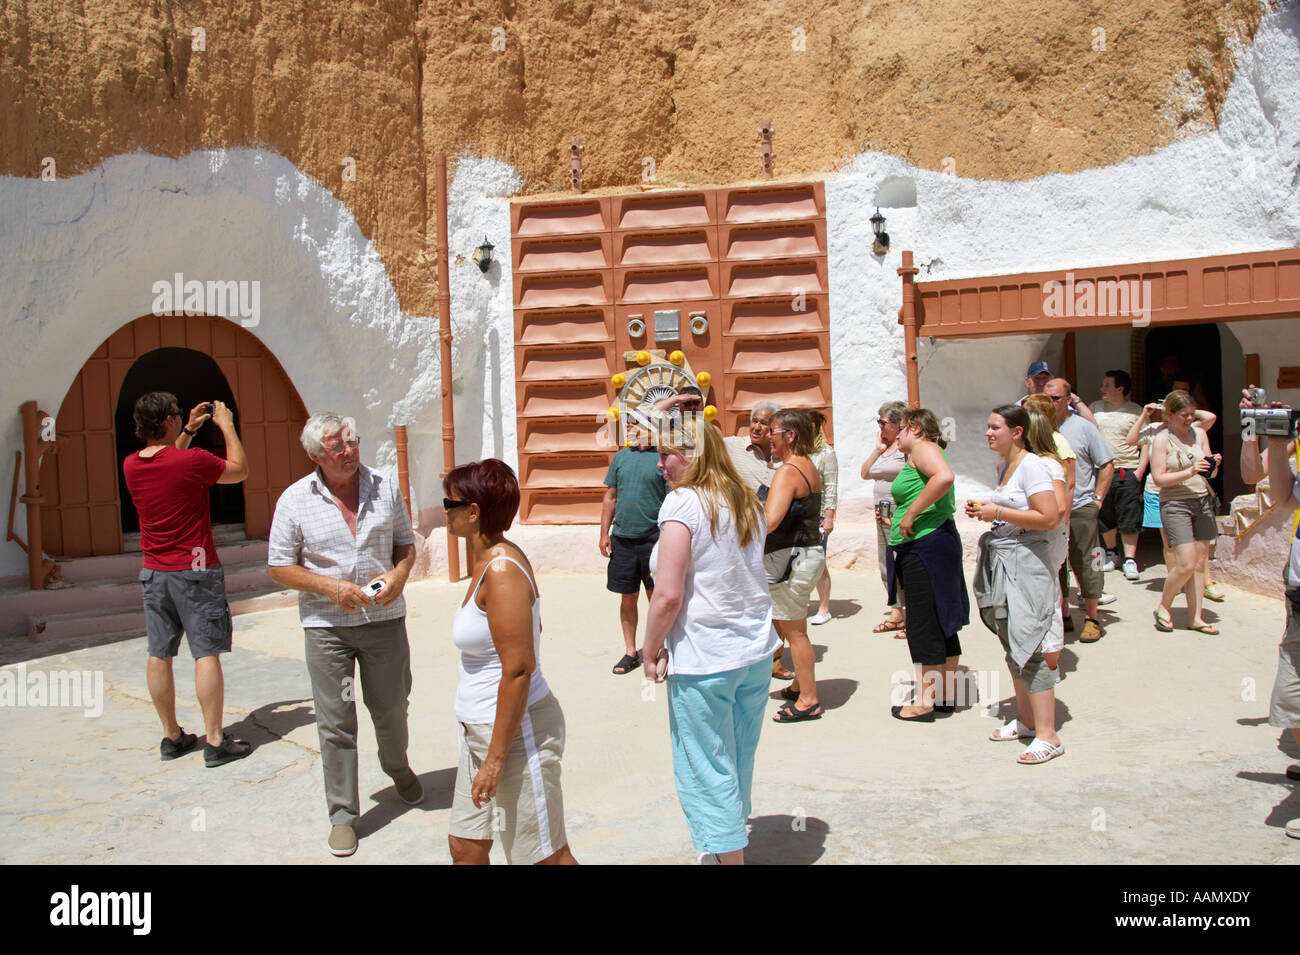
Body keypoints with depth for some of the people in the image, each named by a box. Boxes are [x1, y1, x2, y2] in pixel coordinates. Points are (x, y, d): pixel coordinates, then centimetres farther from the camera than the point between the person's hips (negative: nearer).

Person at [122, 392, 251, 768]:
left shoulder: (131, 466, 2)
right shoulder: (192, 461, -16)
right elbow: (240, 470, 0)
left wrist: (188, 431, 27)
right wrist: (226, 425, 9)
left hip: (154, 572, 6)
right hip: (195, 571, -6)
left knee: (159, 655, 9)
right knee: (206, 653, -2)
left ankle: (171, 736, 20)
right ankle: (214, 741, 0)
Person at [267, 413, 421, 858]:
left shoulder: (385, 486, 1)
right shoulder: (295, 500, -5)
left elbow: (406, 542, 11)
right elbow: (280, 567, -1)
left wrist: (399, 573, -10)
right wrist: (330, 587, -15)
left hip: (384, 618, 2)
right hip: (326, 625, -2)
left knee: (391, 709, 14)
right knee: (335, 721, 3)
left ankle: (398, 769, 45)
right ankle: (343, 814, 17)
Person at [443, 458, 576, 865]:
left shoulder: (502, 570, -22)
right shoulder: (490, 560, 9)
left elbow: (519, 669, -25)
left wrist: (496, 758, -21)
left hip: (516, 732, -10)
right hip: (479, 731, 10)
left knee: (546, 857, 4)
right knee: (465, 847, 17)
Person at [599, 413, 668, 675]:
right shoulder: (621, 456, 9)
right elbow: (610, 497, 13)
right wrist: (604, 533, 7)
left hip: (652, 540, -4)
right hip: (622, 539, 4)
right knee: (627, 597, 10)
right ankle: (630, 651, 22)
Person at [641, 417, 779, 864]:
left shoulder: (683, 502, -15)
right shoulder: (748, 503, 8)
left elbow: (668, 595, -20)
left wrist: (651, 651, -8)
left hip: (703, 660, -8)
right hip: (757, 651, 8)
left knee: (708, 770, 6)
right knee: (739, 762, 20)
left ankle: (728, 854, 15)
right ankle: (730, 847, 35)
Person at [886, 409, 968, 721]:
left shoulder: (923, 448, -9)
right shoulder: (922, 453, 21)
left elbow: (945, 477, -29)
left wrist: (910, 513, -24)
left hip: (926, 544, -11)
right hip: (925, 546, 11)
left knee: (923, 623, -5)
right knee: (940, 622, 14)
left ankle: (925, 702, 1)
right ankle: (946, 694, 22)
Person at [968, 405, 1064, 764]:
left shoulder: (1032, 466, -13)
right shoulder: (1005, 466, 15)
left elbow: (1048, 518, -22)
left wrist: (998, 512, -17)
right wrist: (984, 510, 9)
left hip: (1026, 562, -10)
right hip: (1000, 562, 10)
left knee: (1029, 646, -10)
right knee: (1011, 644, 15)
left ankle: (1048, 736, -5)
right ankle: (1025, 719, 28)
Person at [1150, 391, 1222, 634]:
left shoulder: (1199, 434, 8)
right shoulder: (1162, 440, -7)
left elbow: (1210, 474, 12)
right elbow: (1158, 478, -12)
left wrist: (1213, 465, -10)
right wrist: (1190, 472, -22)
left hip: (1202, 501, 5)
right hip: (1175, 504, -5)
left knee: (1200, 562, 5)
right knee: (1186, 564, -11)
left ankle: (1196, 617, 12)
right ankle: (1163, 608, 10)